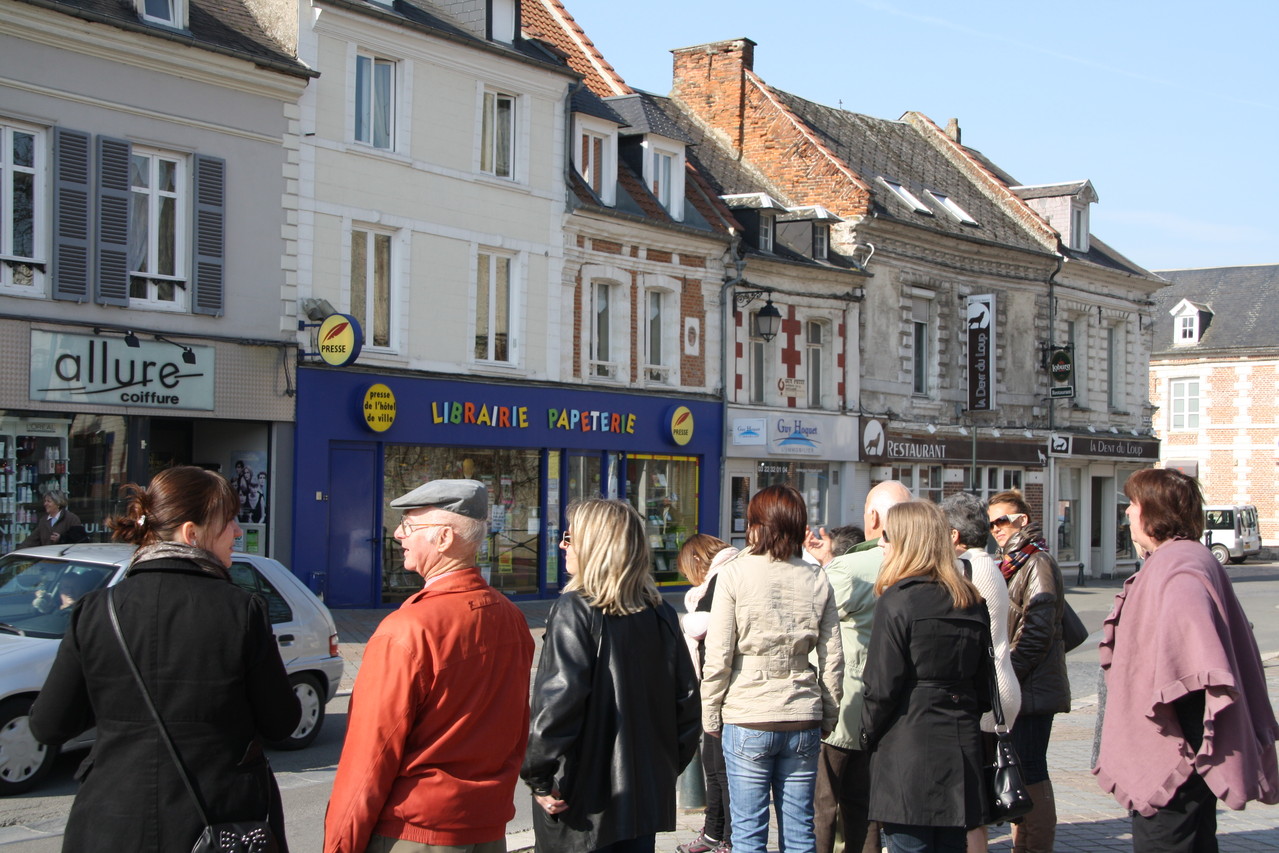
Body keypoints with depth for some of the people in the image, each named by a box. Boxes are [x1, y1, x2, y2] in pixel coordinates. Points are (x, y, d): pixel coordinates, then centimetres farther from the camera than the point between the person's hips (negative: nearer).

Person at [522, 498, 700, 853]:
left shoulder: (573, 611, -14)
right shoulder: (660, 614, 4)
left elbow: (559, 700, -21)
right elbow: (686, 696, 7)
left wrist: (539, 779, -12)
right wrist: (670, 766, 16)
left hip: (583, 803, -6)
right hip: (647, 794, 6)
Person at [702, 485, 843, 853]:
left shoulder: (735, 574, -7)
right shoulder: (817, 580, 4)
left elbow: (718, 657, -7)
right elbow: (832, 659, 5)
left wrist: (710, 715, 4)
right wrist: (828, 717, 16)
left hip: (747, 722, -3)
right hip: (803, 721, 3)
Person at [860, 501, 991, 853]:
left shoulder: (897, 600, -11)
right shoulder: (972, 603, 9)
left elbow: (881, 685, -12)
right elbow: (983, 683, 13)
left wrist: (868, 734, 1)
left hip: (908, 748, -6)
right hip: (960, 751, 7)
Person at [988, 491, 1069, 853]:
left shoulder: (1038, 563, -12)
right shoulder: (1011, 563, 19)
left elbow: (1037, 632, -19)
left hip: (1032, 688, -10)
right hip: (1018, 689, 10)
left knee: (1031, 773, -7)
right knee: (1019, 771, 14)